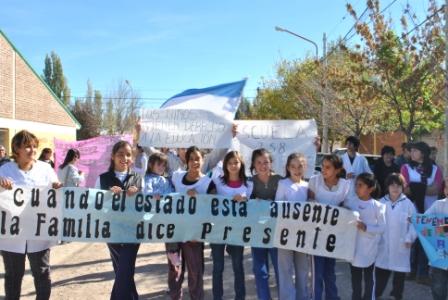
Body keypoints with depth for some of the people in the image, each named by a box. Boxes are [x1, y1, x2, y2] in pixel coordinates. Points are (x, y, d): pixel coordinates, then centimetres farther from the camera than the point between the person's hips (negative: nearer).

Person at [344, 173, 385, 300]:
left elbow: (382, 228, -10)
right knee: (355, 278, 17)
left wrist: (366, 227, -22)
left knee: (368, 277, 15)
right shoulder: (350, 203, -1)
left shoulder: (377, 206, -10)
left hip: (369, 249, -3)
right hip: (354, 248, 3)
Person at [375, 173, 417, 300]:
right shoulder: (381, 202, 1)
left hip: (401, 245, -1)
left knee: (400, 272, 11)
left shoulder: (408, 204, -5)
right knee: (380, 270, 9)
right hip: (383, 245, 1)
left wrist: (409, 238, -14)